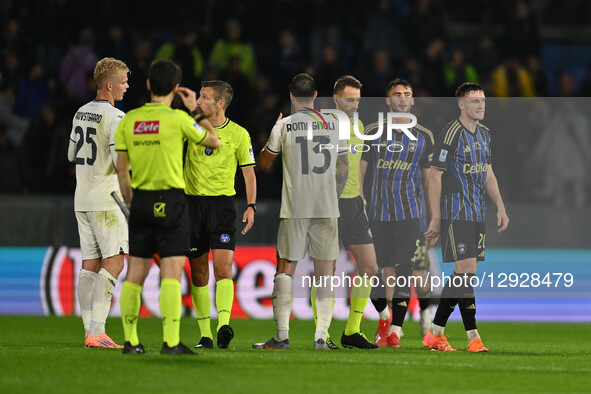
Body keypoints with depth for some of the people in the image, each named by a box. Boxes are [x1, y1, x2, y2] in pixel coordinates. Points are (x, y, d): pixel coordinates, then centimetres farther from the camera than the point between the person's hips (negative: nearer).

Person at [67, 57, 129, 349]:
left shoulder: (81, 114, 12)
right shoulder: (114, 117, -14)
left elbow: (72, 154, 22)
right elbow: (123, 161, -20)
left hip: (82, 199, 8)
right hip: (106, 199, -8)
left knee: (90, 264, 8)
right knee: (113, 262, -8)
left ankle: (90, 331, 7)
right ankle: (97, 331, -16)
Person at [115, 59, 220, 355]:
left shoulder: (128, 121, 5)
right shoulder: (177, 119, -9)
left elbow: (121, 169, 8)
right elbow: (213, 141, 5)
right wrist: (195, 110, 13)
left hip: (141, 200, 5)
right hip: (170, 201, -5)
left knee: (136, 272, 8)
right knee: (171, 272, -6)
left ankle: (130, 341, 9)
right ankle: (171, 342, -13)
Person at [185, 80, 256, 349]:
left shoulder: (238, 134, 1)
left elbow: (249, 173, 5)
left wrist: (251, 206, -5)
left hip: (222, 205, -2)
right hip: (193, 203, 2)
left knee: (223, 267, -16)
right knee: (198, 273, 3)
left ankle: (223, 325, -26)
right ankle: (204, 334, 8)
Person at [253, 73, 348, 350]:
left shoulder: (284, 126, -3)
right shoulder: (333, 124, 5)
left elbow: (264, 163, 9)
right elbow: (343, 169, 10)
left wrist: (273, 132, 23)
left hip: (295, 208, -2)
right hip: (327, 208, 2)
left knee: (286, 267, 4)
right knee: (325, 270, 4)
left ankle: (282, 335, -1)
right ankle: (321, 335, -1)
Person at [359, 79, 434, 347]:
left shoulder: (423, 137, 8)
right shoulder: (372, 133, 5)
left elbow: (429, 178, 14)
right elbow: (359, 172, 8)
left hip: (408, 213, 0)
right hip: (377, 212, 0)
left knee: (404, 269, -9)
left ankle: (395, 331, -5)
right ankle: (384, 317, 26)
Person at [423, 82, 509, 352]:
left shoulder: (484, 133, 14)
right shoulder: (452, 133, -12)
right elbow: (434, 175, -11)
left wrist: (500, 208, 16)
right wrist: (436, 218, -12)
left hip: (477, 214, 8)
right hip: (455, 214, -8)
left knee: (461, 274, 7)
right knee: (466, 269, -13)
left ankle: (435, 333, 13)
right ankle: (473, 338, -11)